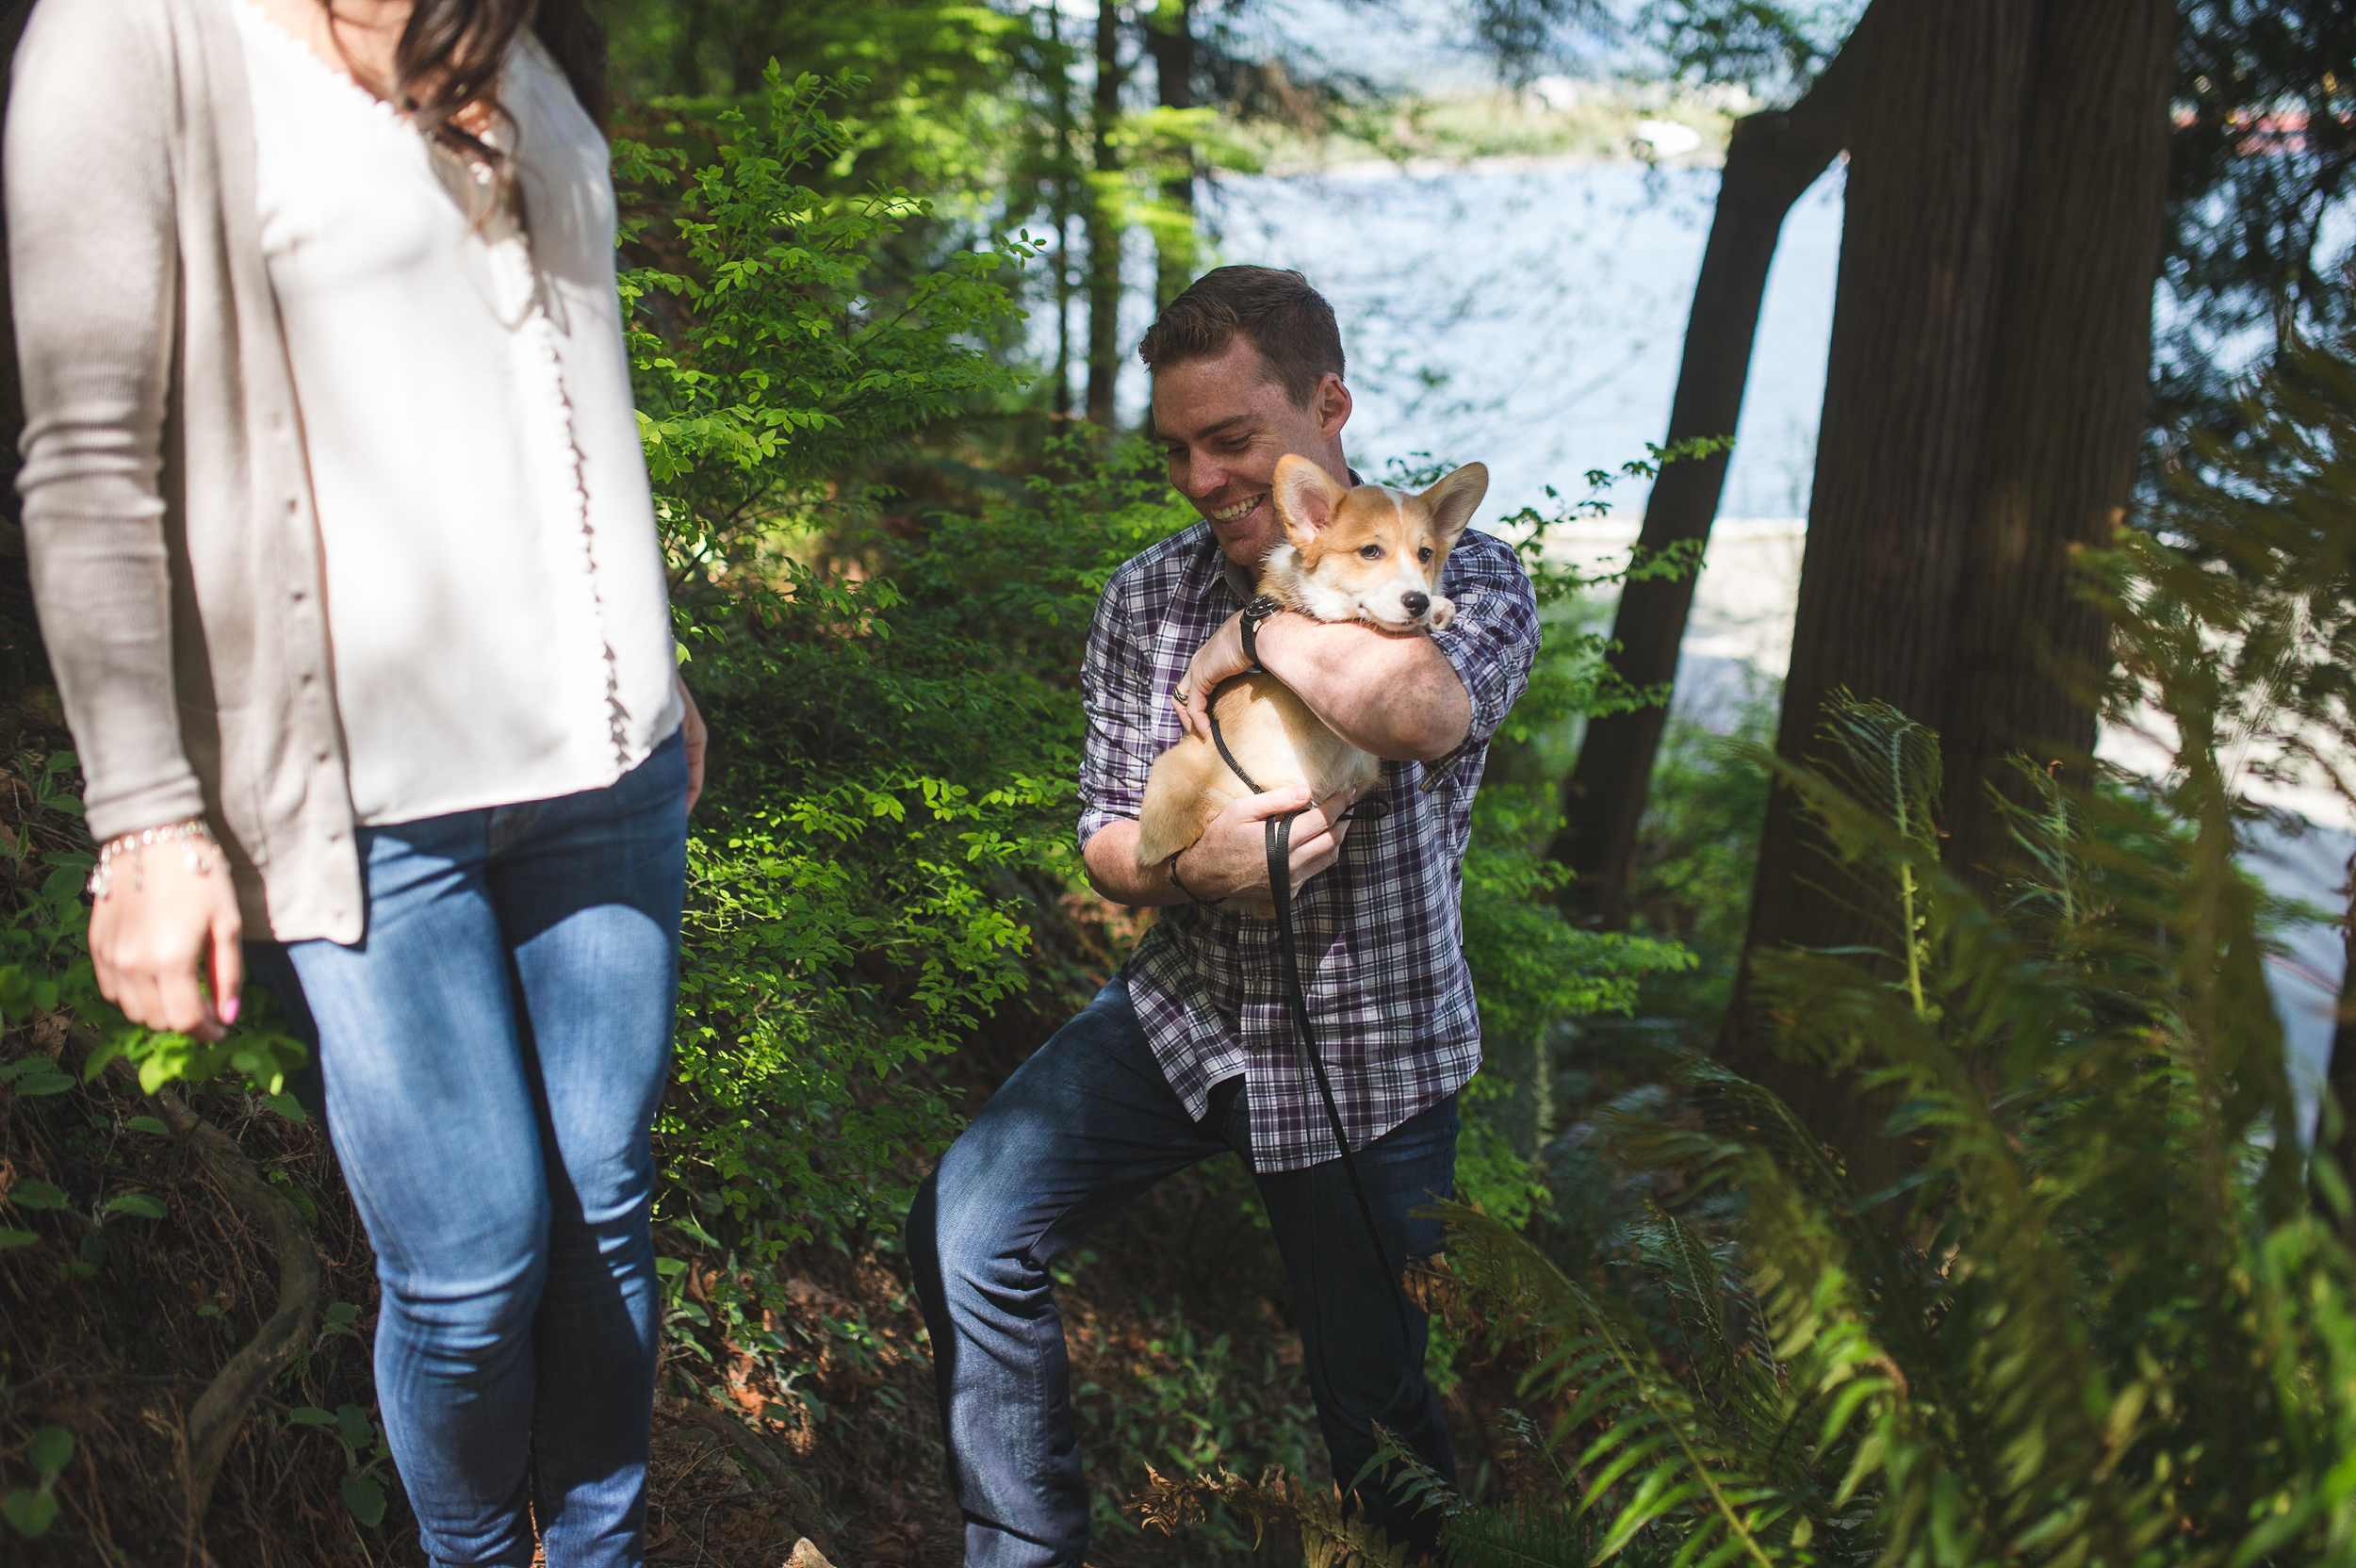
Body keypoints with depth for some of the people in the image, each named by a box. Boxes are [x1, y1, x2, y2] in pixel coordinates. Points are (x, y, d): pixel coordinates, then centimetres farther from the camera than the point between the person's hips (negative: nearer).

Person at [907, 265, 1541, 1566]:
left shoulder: (1462, 573, -14)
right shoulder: (1148, 597, -1)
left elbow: (1421, 708, -39)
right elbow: (1105, 841, 3)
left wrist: (1255, 635, -23)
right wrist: (1188, 865, -20)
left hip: (1369, 1052, -3)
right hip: (1184, 1008, 4)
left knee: (1374, 1411, 7)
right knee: (965, 1235, -10)